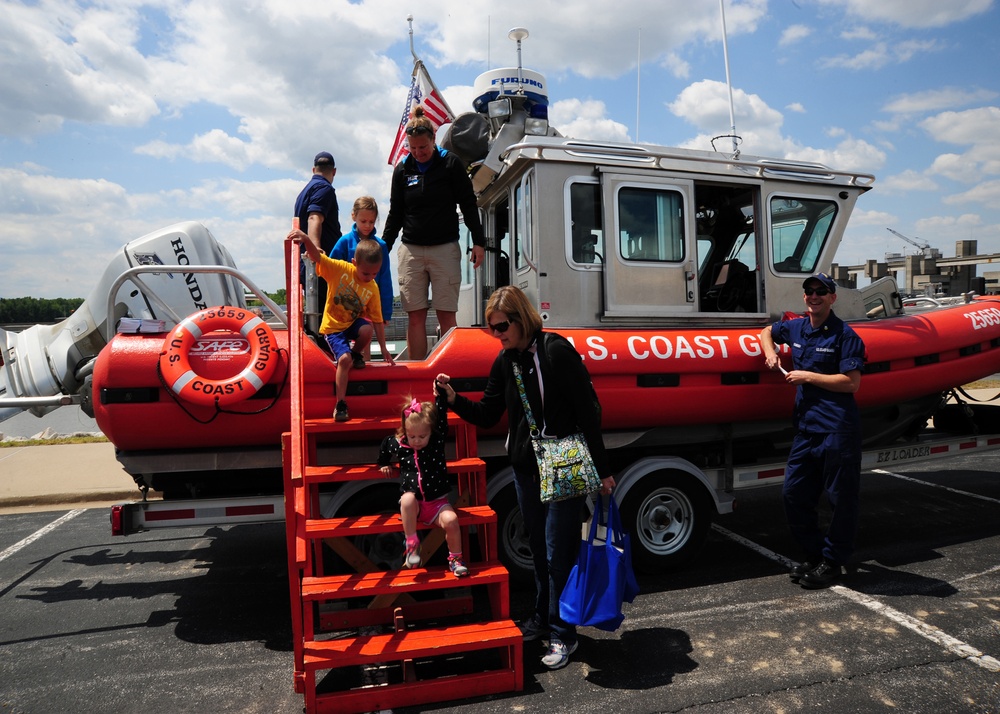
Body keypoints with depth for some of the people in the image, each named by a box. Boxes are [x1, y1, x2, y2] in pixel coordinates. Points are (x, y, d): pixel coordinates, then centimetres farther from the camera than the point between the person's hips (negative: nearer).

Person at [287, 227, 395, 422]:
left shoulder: (373, 289, -6)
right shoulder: (340, 269, -14)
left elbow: (377, 320, -2)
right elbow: (317, 256, -24)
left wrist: (384, 348, -2)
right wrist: (305, 238, -45)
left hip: (353, 322, 3)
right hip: (333, 326, -3)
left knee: (367, 330, -31)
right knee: (344, 359, -23)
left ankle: (355, 354, 3)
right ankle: (340, 404, -11)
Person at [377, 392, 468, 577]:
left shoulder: (437, 441, -4)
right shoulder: (398, 445, -1)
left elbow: (441, 417, -12)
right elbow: (385, 444, 21)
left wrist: (441, 392, -19)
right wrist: (384, 464, 29)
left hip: (437, 502, 0)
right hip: (413, 503, 0)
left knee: (451, 519, -28)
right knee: (407, 498, -35)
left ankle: (455, 558, -3)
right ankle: (411, 544, -21)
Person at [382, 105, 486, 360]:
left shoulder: (450, 163, 3)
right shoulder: (402, 169, 11)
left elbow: (468, 204, 4)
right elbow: (395, 213, 17)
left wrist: (478, 241, -3)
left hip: (445, 249, -2)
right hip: (410, 250, 3)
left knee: (446, 315, -3)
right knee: (415, 316, 0)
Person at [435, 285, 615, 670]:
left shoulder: (557, 351, -16)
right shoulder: (505, 362, 4)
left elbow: (588, 410, -15)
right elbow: (487, 415, 9)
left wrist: (602, 469, -14)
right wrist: (454, 399, -9)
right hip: (526, 469, 6)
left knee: (558, 552, 1)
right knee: (538, 549, 19)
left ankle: (563, 635, 18)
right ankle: (543, 619, 37)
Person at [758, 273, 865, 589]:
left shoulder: (844, 335, -8)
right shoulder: (795, 328, 11)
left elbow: (851, 382, -14)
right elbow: (767, 331, 32)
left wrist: (807, 376, -13)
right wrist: (770, 352, 13)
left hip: (838, 429, -7)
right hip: (806, 428, 7)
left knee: (841, 499, 5)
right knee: (793, 494, 10)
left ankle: (832, 562, 19)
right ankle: (813, 554, 26)